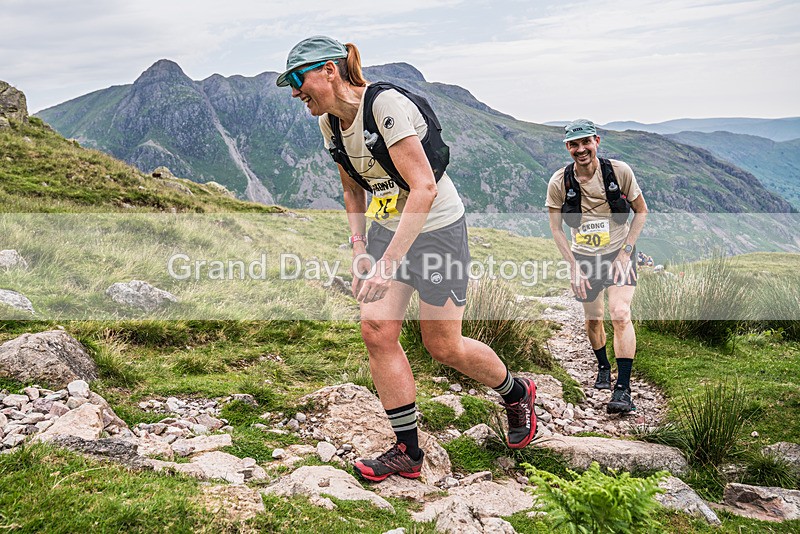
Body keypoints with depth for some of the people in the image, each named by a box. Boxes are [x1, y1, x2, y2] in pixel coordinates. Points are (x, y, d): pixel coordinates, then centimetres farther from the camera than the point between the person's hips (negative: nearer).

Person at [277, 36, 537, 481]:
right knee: (377, 331, -5)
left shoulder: (386, 106, -24)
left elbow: (424, 189, -30)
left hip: (437, 228, -7)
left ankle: (517, 393, 32)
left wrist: (389, 261, -34)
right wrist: (360, 251, 5)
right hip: (387, 228, 7)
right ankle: (408, 452, 8)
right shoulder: (331, 122, 1)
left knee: (443, 345, 2)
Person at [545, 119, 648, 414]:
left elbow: (641, 210, -1)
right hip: (584, 257, 2)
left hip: (618, 254, -2)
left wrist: (626, 251, -9)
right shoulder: (559, 182, -12)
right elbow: (556, 228, -2)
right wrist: (574, 266, -8)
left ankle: (623, 390, -16)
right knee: (593, 319, 12)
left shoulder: (620, 171, -14)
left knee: (620, 314, -21)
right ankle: (603, 368, 42)